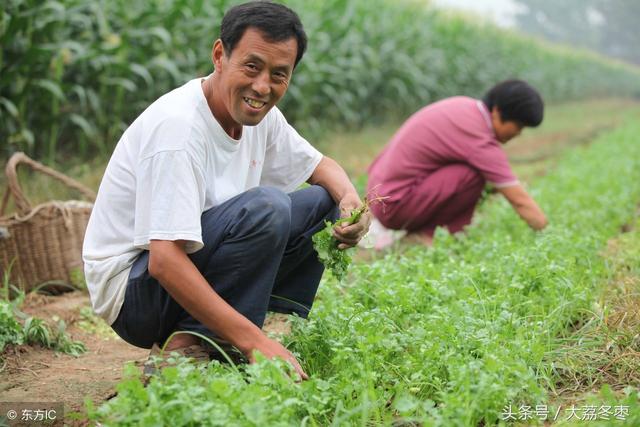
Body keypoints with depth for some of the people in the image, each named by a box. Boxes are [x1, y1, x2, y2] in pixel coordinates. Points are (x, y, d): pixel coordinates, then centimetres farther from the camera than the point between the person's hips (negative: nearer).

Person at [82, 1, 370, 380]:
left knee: (321, 201, 4)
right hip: (132, 291, -9)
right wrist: (253, 341, -37)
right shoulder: (178, 124, -26)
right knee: (264, 206, -29)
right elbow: (164, 261, -32)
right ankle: (191, 347, -19)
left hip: (195, 267, 9)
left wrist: (351, 200, -8)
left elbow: (321, 166, 18)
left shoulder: (263, 117, 0)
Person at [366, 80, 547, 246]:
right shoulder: (479, 140, -21)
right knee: (475, 174, -22)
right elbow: (520, 200, -19)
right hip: (394, 205, -10)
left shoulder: (464, 105, 5)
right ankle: (424, 234, -8)